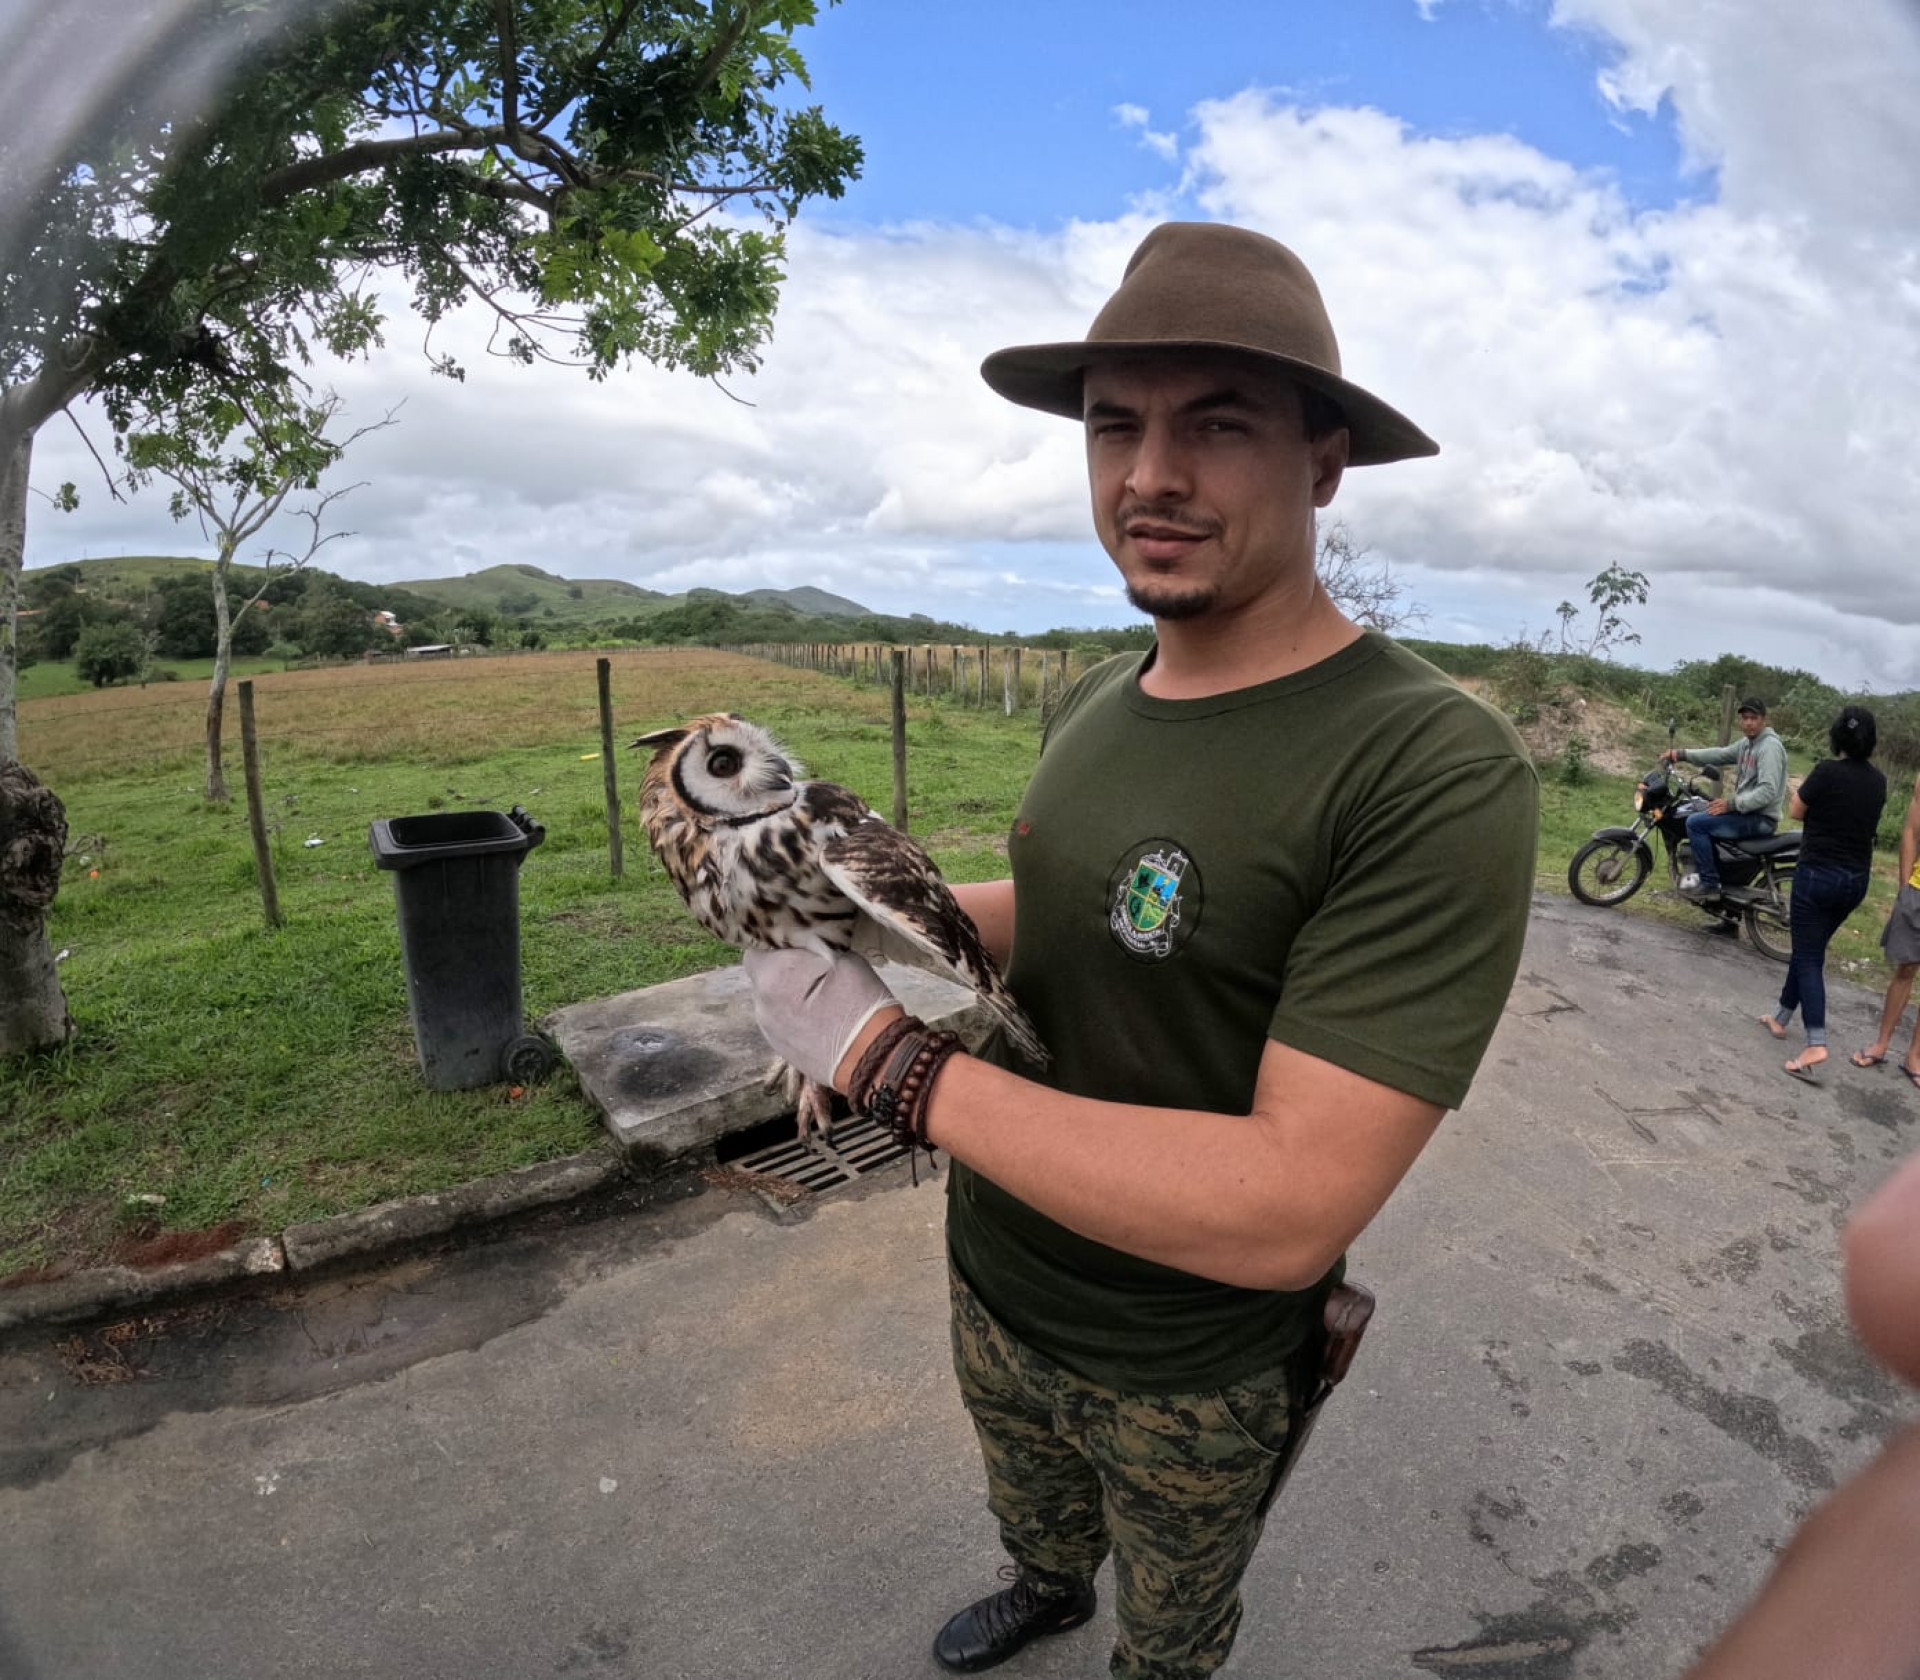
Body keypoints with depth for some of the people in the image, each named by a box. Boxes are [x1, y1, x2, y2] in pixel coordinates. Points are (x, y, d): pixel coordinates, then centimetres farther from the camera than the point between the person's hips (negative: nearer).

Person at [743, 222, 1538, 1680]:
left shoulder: (1439, 772, -31)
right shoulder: (1094, 704, -5)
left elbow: (1287, 1209, -36)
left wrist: (889, 1053, -33)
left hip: (1189, 1372, -5)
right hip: (995, 1285, 6)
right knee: (1035, 1520, 36)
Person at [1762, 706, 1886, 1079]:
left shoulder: (1828, 771, -14)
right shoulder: (1878, 781, 5)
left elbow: (1796, 812, -3)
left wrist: (1798, 792, 17)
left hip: (1818, 874, -6)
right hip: (1856, 880, 6)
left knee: (1809, 957, -5)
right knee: (1808, 948, 20)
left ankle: (1816, 1044, -15)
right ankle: (1781, 1017, 32)